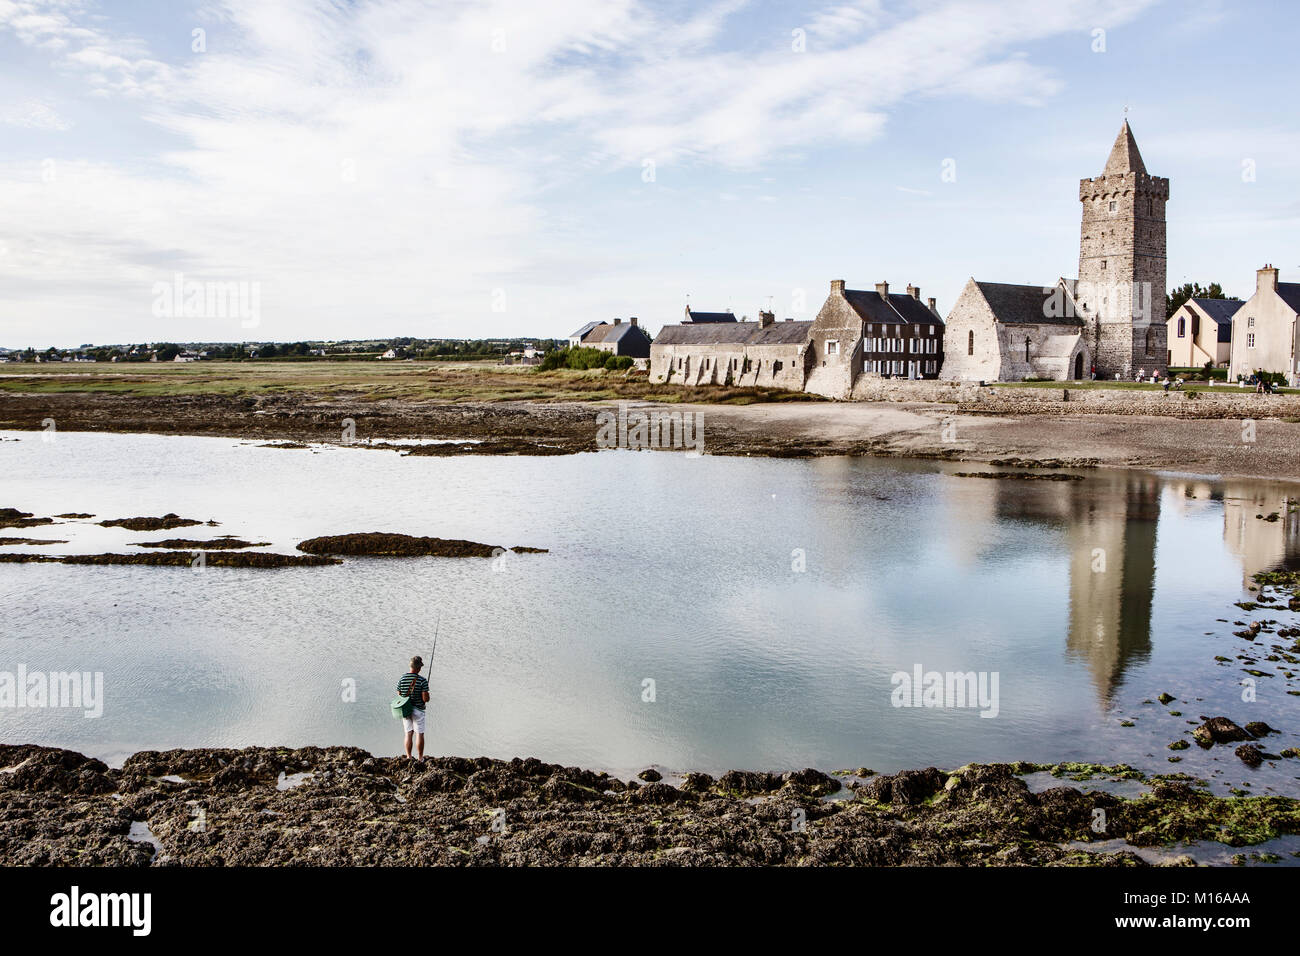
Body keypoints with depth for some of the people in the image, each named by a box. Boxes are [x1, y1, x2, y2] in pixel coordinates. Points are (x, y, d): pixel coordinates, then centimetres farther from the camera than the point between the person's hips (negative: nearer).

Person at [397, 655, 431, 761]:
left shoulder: (401, 679, -1)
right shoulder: (422, 681, -15)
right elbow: (426, 699, -16)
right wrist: (426, 695, 7)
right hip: (418, 710, -4)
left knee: (408, 734, 10)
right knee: (419, 734, 5)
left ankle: (408, 757, 12)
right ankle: (420, 758, 9)